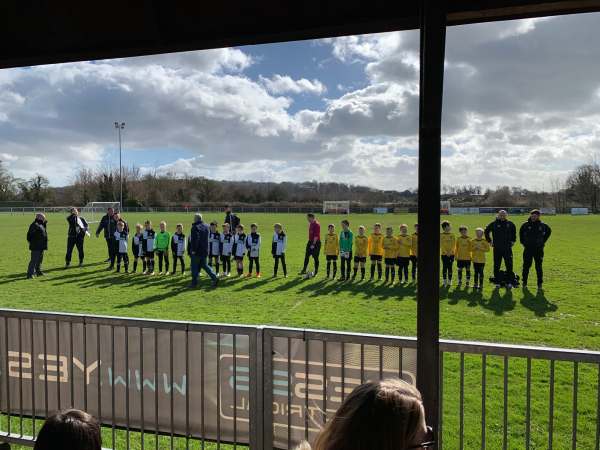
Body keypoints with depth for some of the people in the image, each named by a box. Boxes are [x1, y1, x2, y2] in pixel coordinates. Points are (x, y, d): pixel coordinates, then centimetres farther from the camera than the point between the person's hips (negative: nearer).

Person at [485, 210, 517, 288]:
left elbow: (514, 232, 23)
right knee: (497, 266, 4)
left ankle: (509, 282, 10)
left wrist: (513, 241, 15)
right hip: (497, 248, -1)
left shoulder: (510, 224, 4)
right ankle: (497, 282, 13)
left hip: (507, 248, 1)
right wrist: (489, 241, 6)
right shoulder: (494, 224, -2)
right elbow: (486, 231, 11)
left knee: (509, 265, 1)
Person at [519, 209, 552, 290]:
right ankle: (524, 282, 14)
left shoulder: (542, 225, -1)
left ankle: (540, 283, 13)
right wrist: (522, 242, 9)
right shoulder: (526, 225, -2)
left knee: (539, 267, 6)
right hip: (528, 249, 0)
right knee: (526, 266, 3)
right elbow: (521, 233, 16)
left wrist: (543, 241, 11)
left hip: (538, 249, 0)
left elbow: (549, 231, 18)